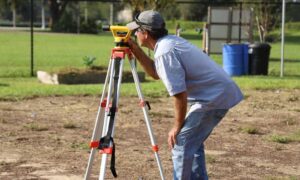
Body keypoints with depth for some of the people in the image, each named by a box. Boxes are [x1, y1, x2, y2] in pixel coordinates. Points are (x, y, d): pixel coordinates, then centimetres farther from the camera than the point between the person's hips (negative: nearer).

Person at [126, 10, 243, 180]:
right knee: (192, 142, 21)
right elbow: (156, 73, 24)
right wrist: (136, 50, 15)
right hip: (221, 93, 10)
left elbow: (180, 94, -21)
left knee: (181, 143, -5)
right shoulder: (170, 42, 12)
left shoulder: (164, 52, -18)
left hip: (214, 98, -10)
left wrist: (177, 126, -10)